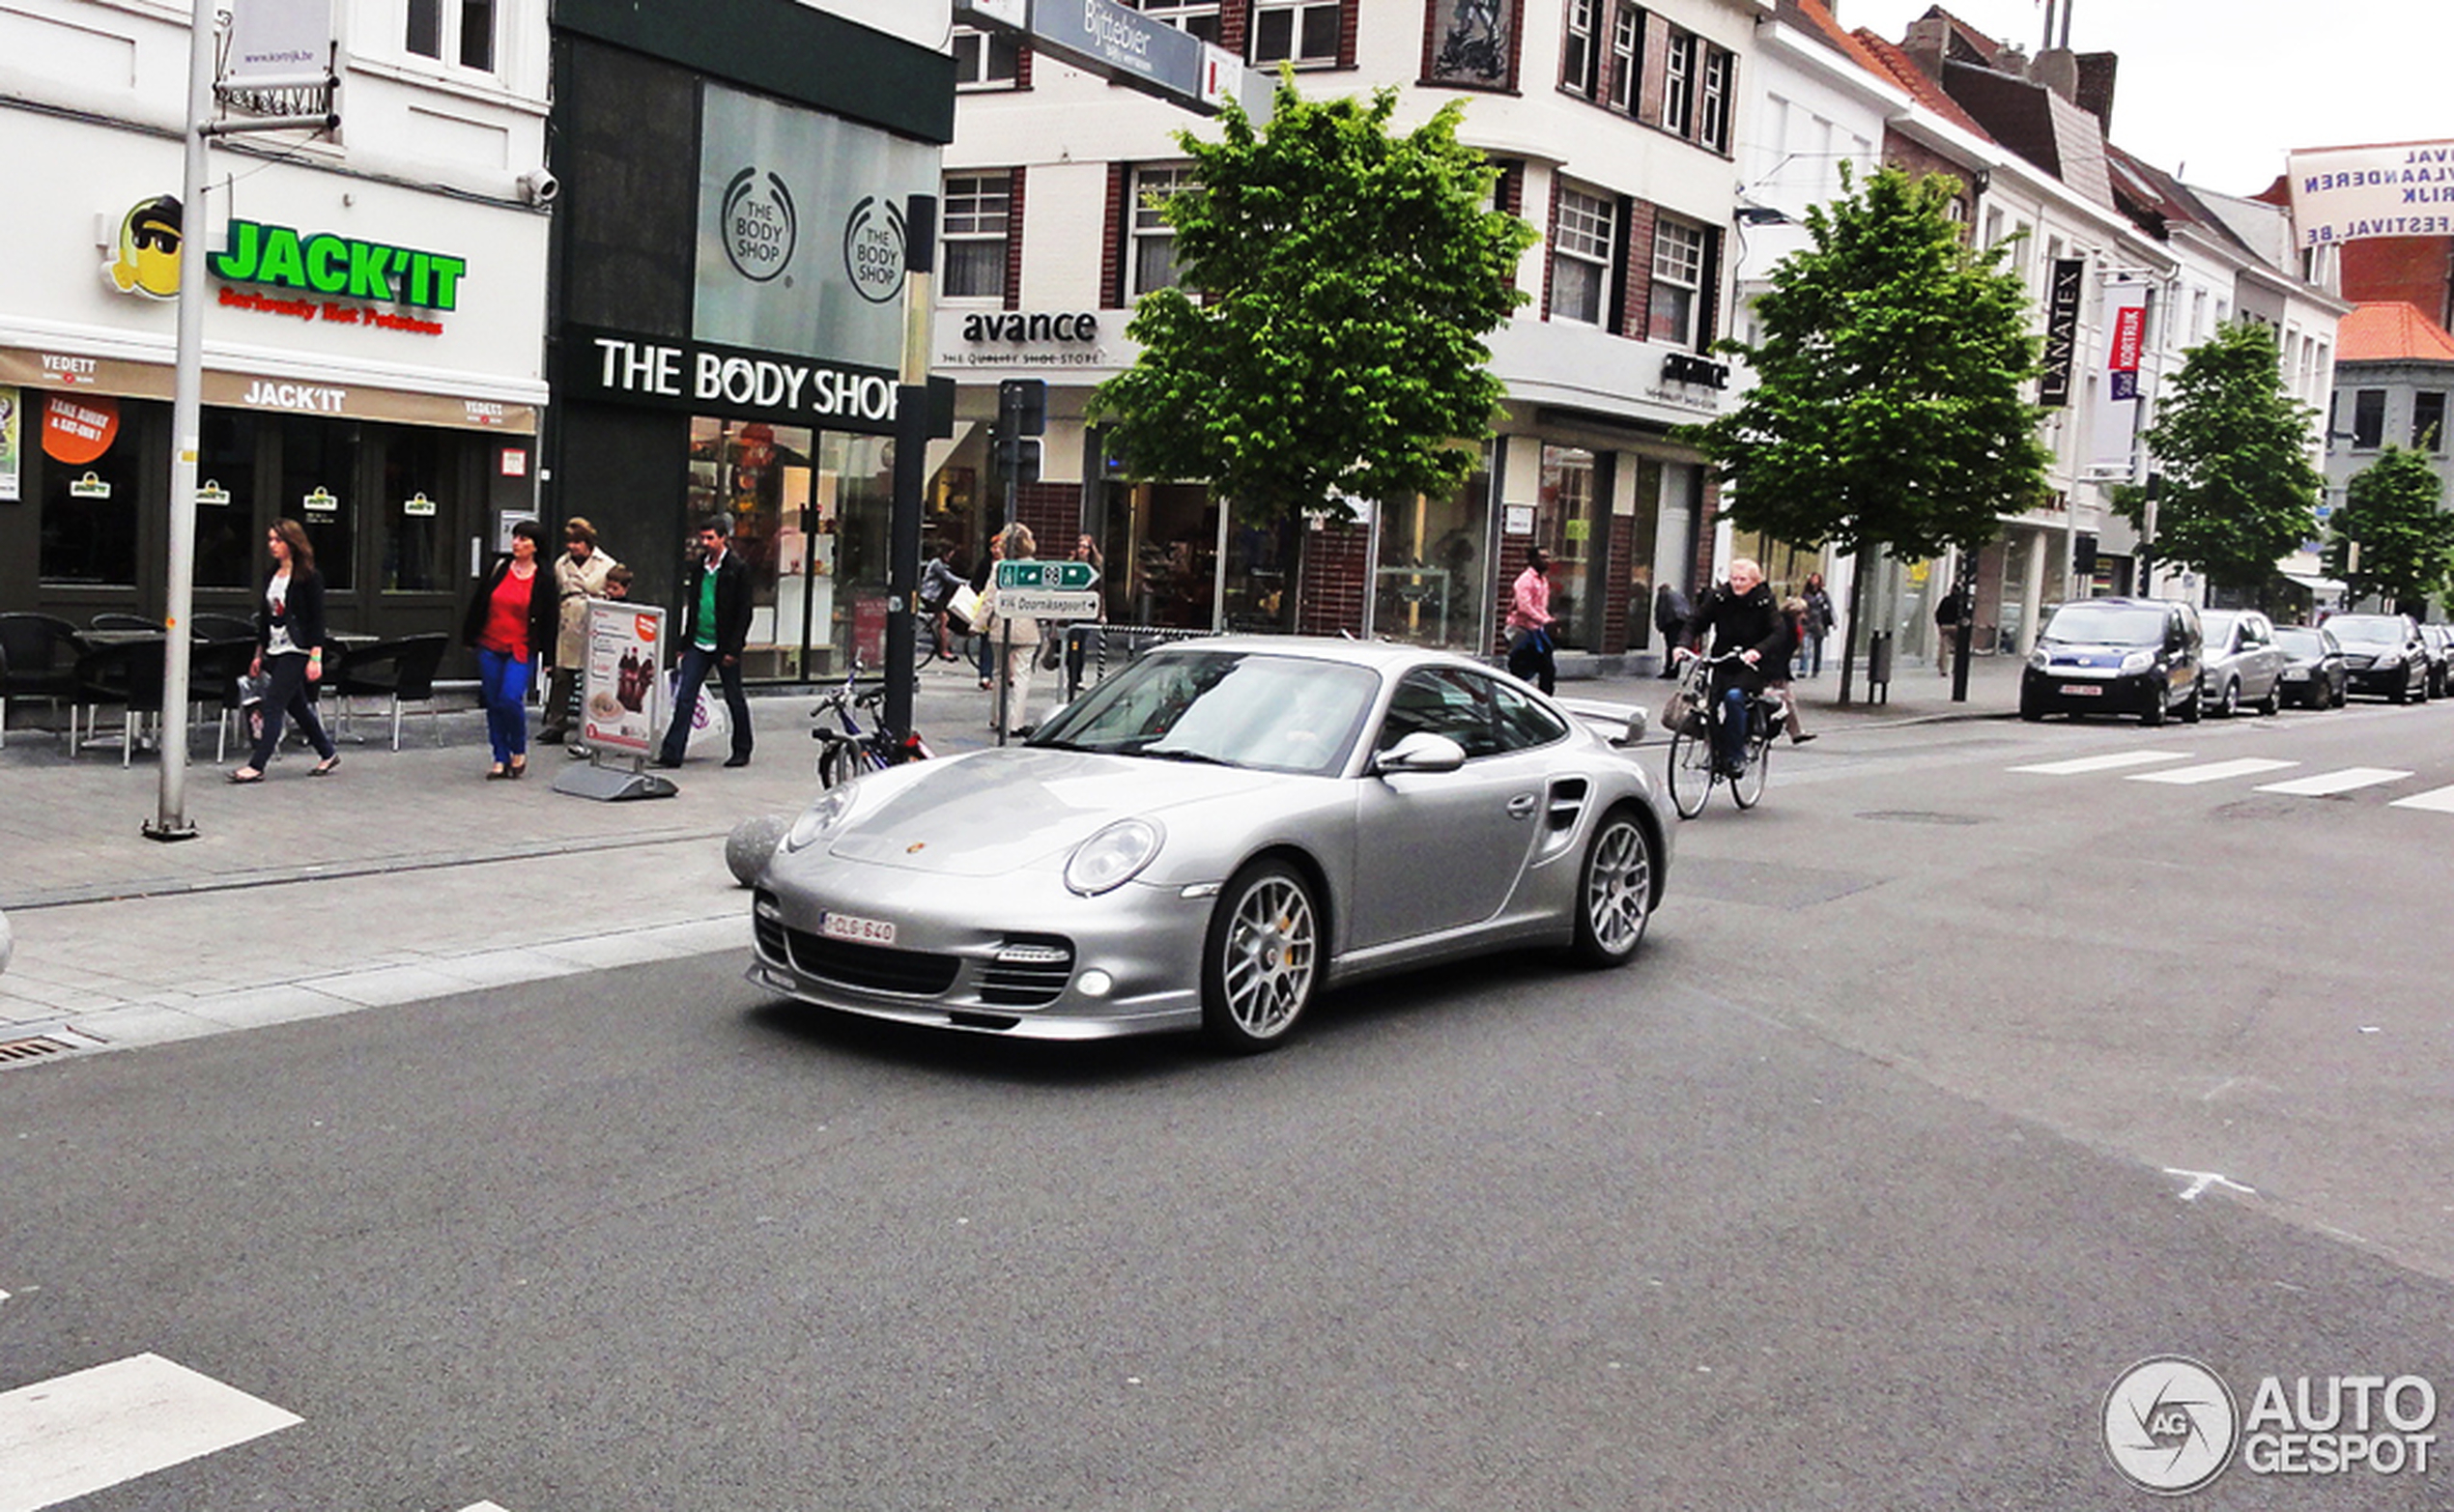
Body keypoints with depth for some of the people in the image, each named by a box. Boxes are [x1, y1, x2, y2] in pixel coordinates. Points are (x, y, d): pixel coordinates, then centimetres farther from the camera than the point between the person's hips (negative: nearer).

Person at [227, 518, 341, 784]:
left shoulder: (309, 577, -9)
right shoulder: (271, 576, 12)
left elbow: (317, 619, -12)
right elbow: (264, 617, 18)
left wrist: (316, 657, -18)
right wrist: (259, 654, 17)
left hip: (296, 651, -8)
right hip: (275, 650, 8)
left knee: (273, 704, -12)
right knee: (296, 706, 13)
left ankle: (257, 766, -12)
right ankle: (328, 754, 26)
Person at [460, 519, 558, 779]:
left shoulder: (544, 580, -3)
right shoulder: (499, 567, 4)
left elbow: (550, 619, 1)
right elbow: (478, 604, 11)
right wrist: (469, 637, 11)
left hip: (520, 650, -4)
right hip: (490, 647, 4)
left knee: (510, 699, -17)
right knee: (493, 702, 6)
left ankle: (519, 752, 6)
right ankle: (500, 759, 16)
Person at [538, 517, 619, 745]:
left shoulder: (607, 566, 2)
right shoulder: (561, 564, 14)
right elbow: (554, 598, 22)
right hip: (568, 630, 3)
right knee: (561, 676, 2)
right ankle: (556, 724, 8)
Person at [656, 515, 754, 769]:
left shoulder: (737, 568, -8)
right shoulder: (698, 565, 9)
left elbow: (744, 612, -9)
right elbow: (692, 605, 17)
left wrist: (733, 648, -13)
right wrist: (685, 642, 12)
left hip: (724, 647, -5)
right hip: (698, 644, 5)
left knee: (734, 700, 8)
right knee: (685, 696, -2)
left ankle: (742, 751, 22)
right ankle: (672, 752, -2)